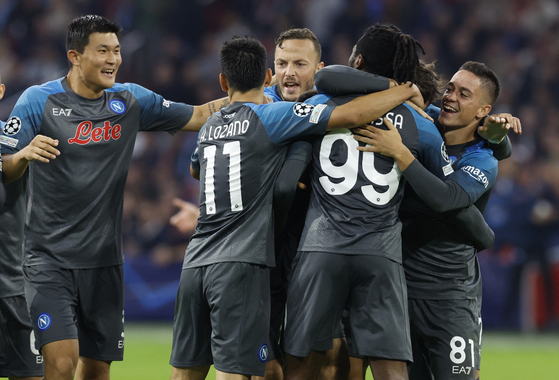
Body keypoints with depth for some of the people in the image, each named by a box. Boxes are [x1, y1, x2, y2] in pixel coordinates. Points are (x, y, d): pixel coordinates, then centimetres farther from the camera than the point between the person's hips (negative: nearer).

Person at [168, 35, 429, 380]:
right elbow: (352, 114, -8)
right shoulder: (270, 116, -2)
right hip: (241, 262, -6)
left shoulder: (210, 127, 17)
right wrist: (408, 91, 6)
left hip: (196, 261, 6)